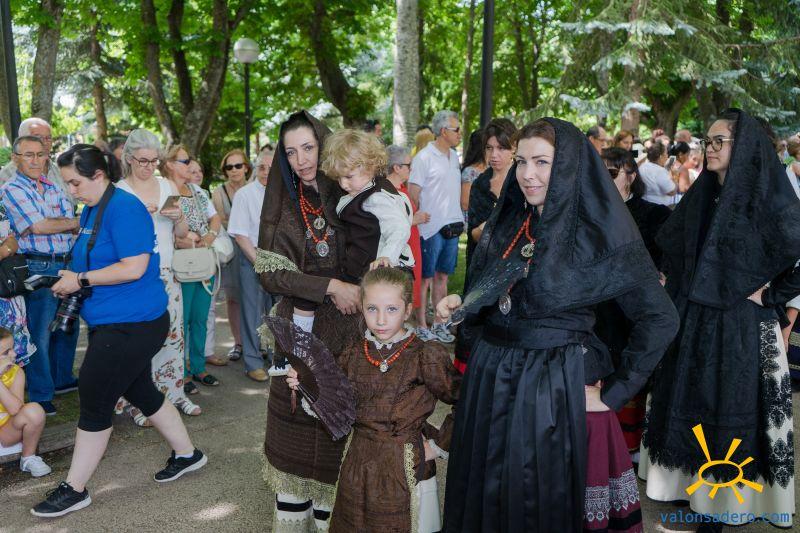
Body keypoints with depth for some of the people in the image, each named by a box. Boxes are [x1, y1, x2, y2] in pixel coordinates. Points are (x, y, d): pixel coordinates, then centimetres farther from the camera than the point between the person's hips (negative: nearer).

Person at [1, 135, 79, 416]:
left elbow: (71, 225, 10)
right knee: (40, 334, 0)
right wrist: (79, 222, -5)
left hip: (65, 266, 7)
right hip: (37, 269, -7)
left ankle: (61, 380, 35)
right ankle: (40, 396, 11)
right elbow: (38, 226, -15)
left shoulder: (53, 188, 14)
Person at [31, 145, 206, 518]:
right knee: (140, 392, 18)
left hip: (131, 325, -10)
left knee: (94, 403, -1)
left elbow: (134, 267, -24)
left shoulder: (123, 208, -18)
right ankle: (186, 454, 34)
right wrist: (69, 278, 2)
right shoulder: (91, 209, 11)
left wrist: (80, 280, -19)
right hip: (112, 321, 10)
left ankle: (74, 490, 15)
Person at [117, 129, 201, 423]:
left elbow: (182, 233, 11)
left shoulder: (168, 186, 8)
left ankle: (174, 392, 21)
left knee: (172, 332, 8)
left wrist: (179, 217, -10)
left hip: (167, 272, 4)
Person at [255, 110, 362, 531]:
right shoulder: (282, 205, 2)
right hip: (299, 330, 1)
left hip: (345, 330, -1)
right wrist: (329, 285, -17)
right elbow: (271, 272, -6)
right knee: (295, 422, 4)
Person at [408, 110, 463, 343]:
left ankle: (438, 324, 23)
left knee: (442, 276, 13)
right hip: (431, 228, -7)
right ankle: (421, 326, 13)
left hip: (452, 227, 7)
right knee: (425, 278, 3)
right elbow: (413, 194, -11)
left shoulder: (454, 156, 12)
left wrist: (459, 220, 14)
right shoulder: (424, 157, -10)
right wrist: (419, 219, -11)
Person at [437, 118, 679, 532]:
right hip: (491, 379, 6)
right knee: (485, 498, 18)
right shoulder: (508, 223, 5)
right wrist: (460, 304, -4)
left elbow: (660, 319, -13)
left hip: (556, 388, -5)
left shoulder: (598, 233, -13)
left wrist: (613, 393, -12)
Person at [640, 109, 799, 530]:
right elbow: (670, 246, 18)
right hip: (694, 320, 6)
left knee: (735, 415, 5)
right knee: (690, 407, 14)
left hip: (742, 325, -6)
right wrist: (677, 297, 11)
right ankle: (694, 488, 30)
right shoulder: (700, 195, 7)